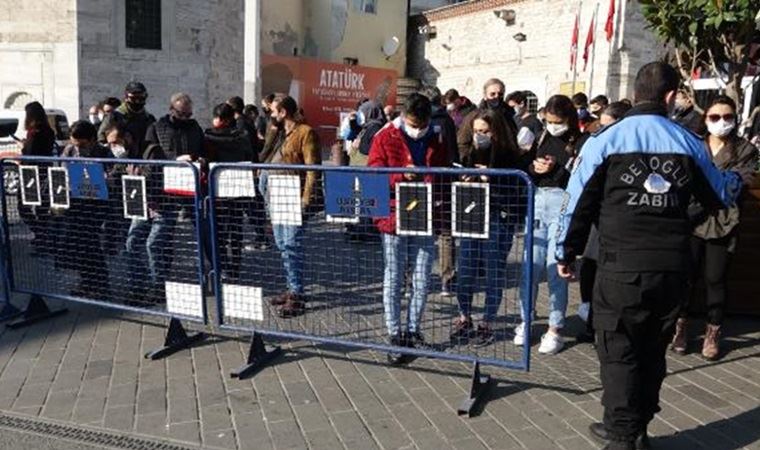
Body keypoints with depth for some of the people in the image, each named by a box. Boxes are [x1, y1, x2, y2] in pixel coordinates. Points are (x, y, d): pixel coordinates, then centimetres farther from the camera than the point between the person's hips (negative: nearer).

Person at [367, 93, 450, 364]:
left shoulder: (436, 141, 7)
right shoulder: (385, 138, -2)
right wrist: (402, 175, -22)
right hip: (394, 219, -3)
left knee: (422, 282, 8)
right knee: (393, 281, 3)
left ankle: (413, 330, 24)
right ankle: (394, 336, 13)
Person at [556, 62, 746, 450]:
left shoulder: (605, 141, -4)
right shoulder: (689, 143, 4)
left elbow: (578, 202, -3)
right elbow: (720, 196, 17)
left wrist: (566, 254, 8)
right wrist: (738, 179, 40)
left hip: (623, 268, -4)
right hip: (672, 268, 4)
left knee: (619, 352, 8)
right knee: (652, 351, 18)